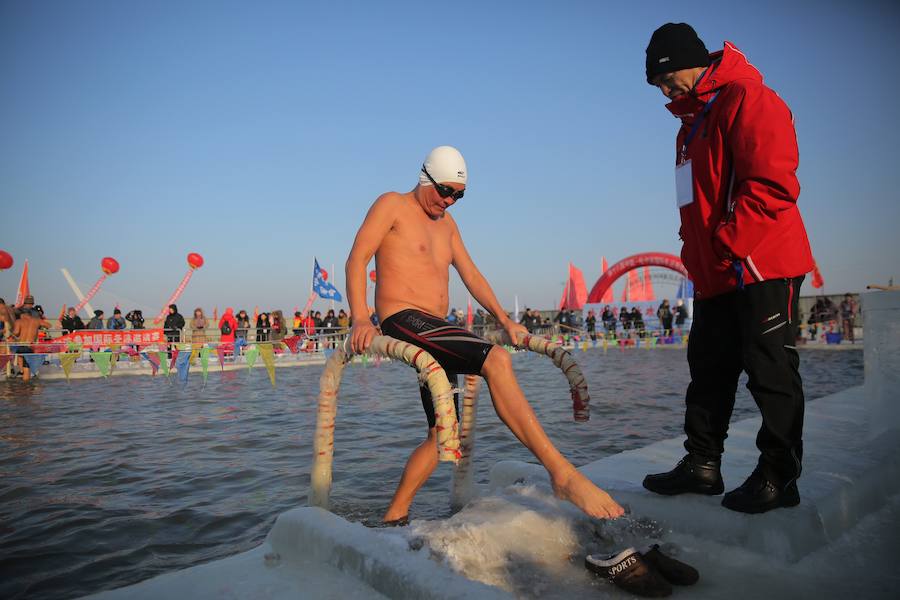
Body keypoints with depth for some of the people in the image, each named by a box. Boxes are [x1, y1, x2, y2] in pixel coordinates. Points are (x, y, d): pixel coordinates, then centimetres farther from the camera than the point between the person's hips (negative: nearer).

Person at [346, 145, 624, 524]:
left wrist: (504, 320, 10)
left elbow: (471, 275, 22)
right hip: (403, 322, -9)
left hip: (433, 331, 9)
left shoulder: (446, 223, 24)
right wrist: (360, 320, -23)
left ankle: (394, 517, 16)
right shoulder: (392, 205, 1)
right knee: (495, 360, -28)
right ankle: (562, 474, -31)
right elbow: (357, 259, -9)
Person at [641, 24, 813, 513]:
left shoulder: (747, 100, -7)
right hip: (714, 276, 10)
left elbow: (772, 185, -19)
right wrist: (697, 256, 12)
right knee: (708, 369, 11)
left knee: (770, 371, -1)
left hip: (761, 267, -9)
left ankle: (779, 476, 11)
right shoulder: (693, 122, 22)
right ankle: (702, 465, 21)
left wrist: (727, 244, -19)